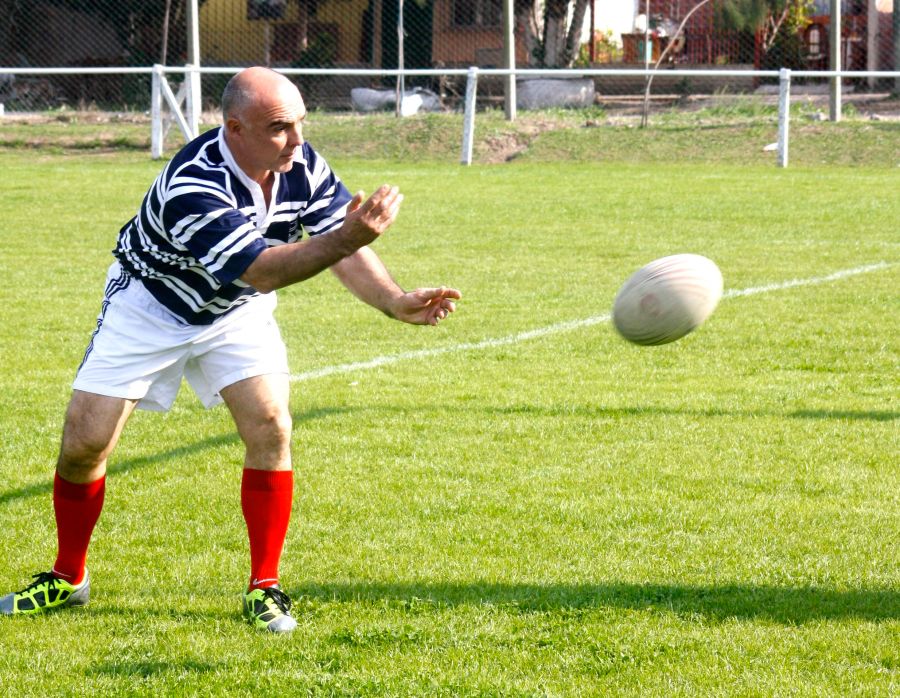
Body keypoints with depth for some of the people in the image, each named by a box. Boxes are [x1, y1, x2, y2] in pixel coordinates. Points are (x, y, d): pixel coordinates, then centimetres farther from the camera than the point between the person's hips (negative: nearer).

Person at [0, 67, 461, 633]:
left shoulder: (303, 166, -19)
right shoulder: (194, 186, -38)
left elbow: (345, 250, -14)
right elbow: (258, 271, -43)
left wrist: (396, 302, -32)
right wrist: (346, 237, -54)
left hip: (235, 313, 4)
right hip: (148, 307, -4)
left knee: (270, 427, -16)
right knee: (84, 443, -6)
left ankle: (265, 589, -5)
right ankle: (68, 580, 17)